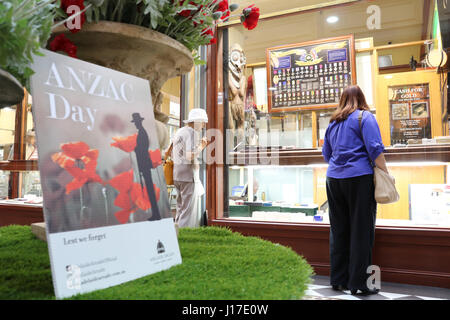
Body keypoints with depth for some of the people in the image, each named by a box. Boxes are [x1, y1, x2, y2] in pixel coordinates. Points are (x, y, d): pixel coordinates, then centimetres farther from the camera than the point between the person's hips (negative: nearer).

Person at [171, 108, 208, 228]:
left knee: (181, 208, 17)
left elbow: (173, 155, 22)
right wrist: (201, 146, -6)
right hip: (189, 175, -9)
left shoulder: (179, 132, 17)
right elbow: (190, 156, -23)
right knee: (189, 210, -4)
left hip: (177, 175, 9)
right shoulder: (192, 133, -11)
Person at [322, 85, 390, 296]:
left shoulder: (333, 122, 16)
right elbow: (375, 149, -9)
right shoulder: (365, 117, 0)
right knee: (361, 231, 1)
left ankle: (338, 279, 18)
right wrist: (385, 174, -2)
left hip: (333, 178, 6)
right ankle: (357, 283, 5)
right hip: (359, 178, -5)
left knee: (338, 231, 10)